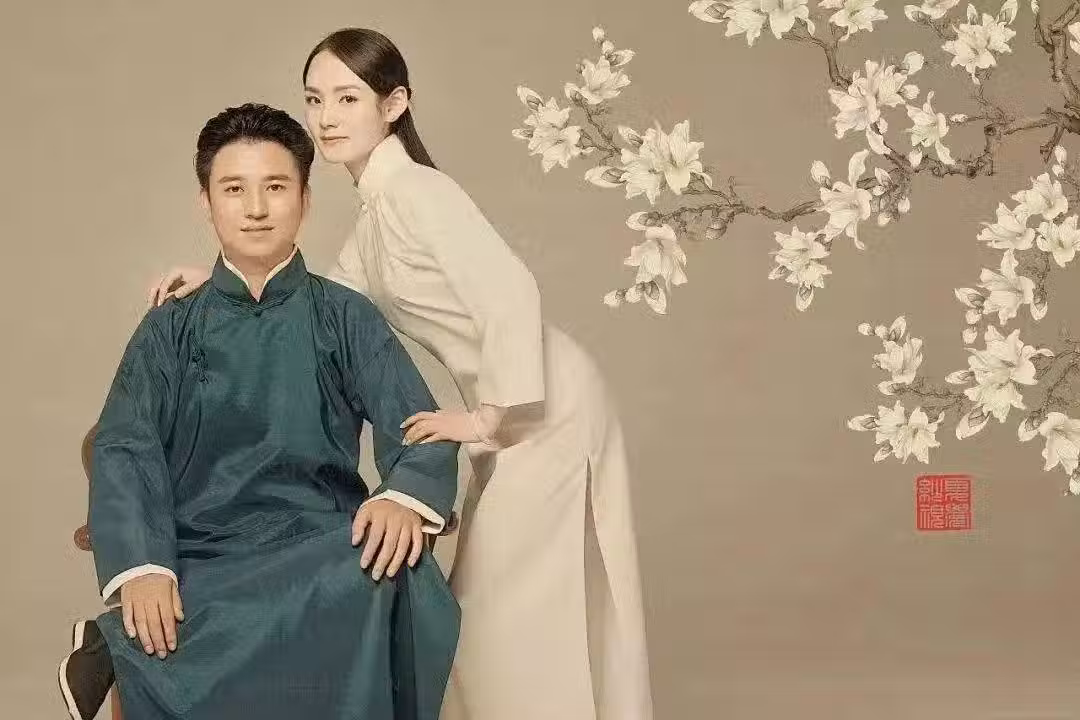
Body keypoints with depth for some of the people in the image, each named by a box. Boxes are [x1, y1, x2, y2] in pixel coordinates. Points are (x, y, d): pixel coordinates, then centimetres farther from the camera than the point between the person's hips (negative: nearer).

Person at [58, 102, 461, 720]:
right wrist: (141, 568, -21)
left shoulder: (345, 317, 11)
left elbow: (418, 428, -1)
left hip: (318, 547, 2)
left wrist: (404, 496, -27)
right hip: (198, 557, -2)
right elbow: (124, 451, -1)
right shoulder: (170, 332, 12)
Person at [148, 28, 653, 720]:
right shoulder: (377, 207, 13)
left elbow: (511, 292, -26)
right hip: (517, 411, 9)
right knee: (498, 605, 13)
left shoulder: (413, 190, -16)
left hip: (543, 407, -9)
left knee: (533, 611, -3)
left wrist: (488, 417, -23)